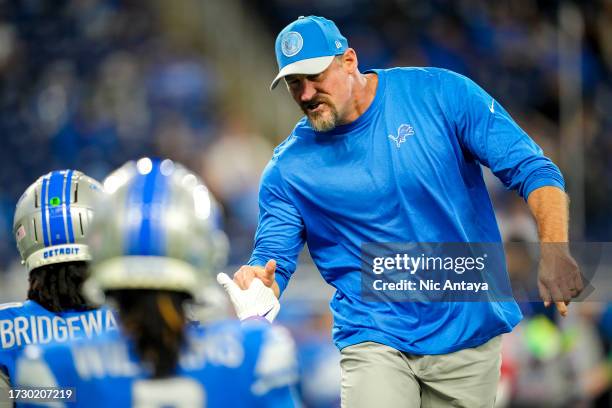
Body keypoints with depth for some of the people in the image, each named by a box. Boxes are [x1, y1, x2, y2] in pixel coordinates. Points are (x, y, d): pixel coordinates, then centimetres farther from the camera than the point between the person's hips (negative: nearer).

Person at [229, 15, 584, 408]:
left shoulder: (440, 94, -6)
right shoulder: (288, 167, -2)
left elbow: (531, 168, -8)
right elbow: (274, 259, -1)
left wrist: (555, 251, -24)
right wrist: (257, 283, -27)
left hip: (469, 330, 0)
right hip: (375, 342, 0)